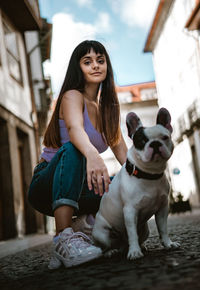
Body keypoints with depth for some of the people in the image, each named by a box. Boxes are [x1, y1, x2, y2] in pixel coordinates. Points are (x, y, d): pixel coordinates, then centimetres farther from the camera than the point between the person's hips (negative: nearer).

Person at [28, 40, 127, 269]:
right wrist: (92, 154, -54)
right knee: (71, 149, -36)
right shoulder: (72, 96, -8)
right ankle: (64, 239, -44)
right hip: (47, 185, -5)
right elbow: (75, 128, -32)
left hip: (77, 189, 5)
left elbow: (122, 153, 2)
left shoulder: (108, 108, 12)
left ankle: (88, 220, 0)